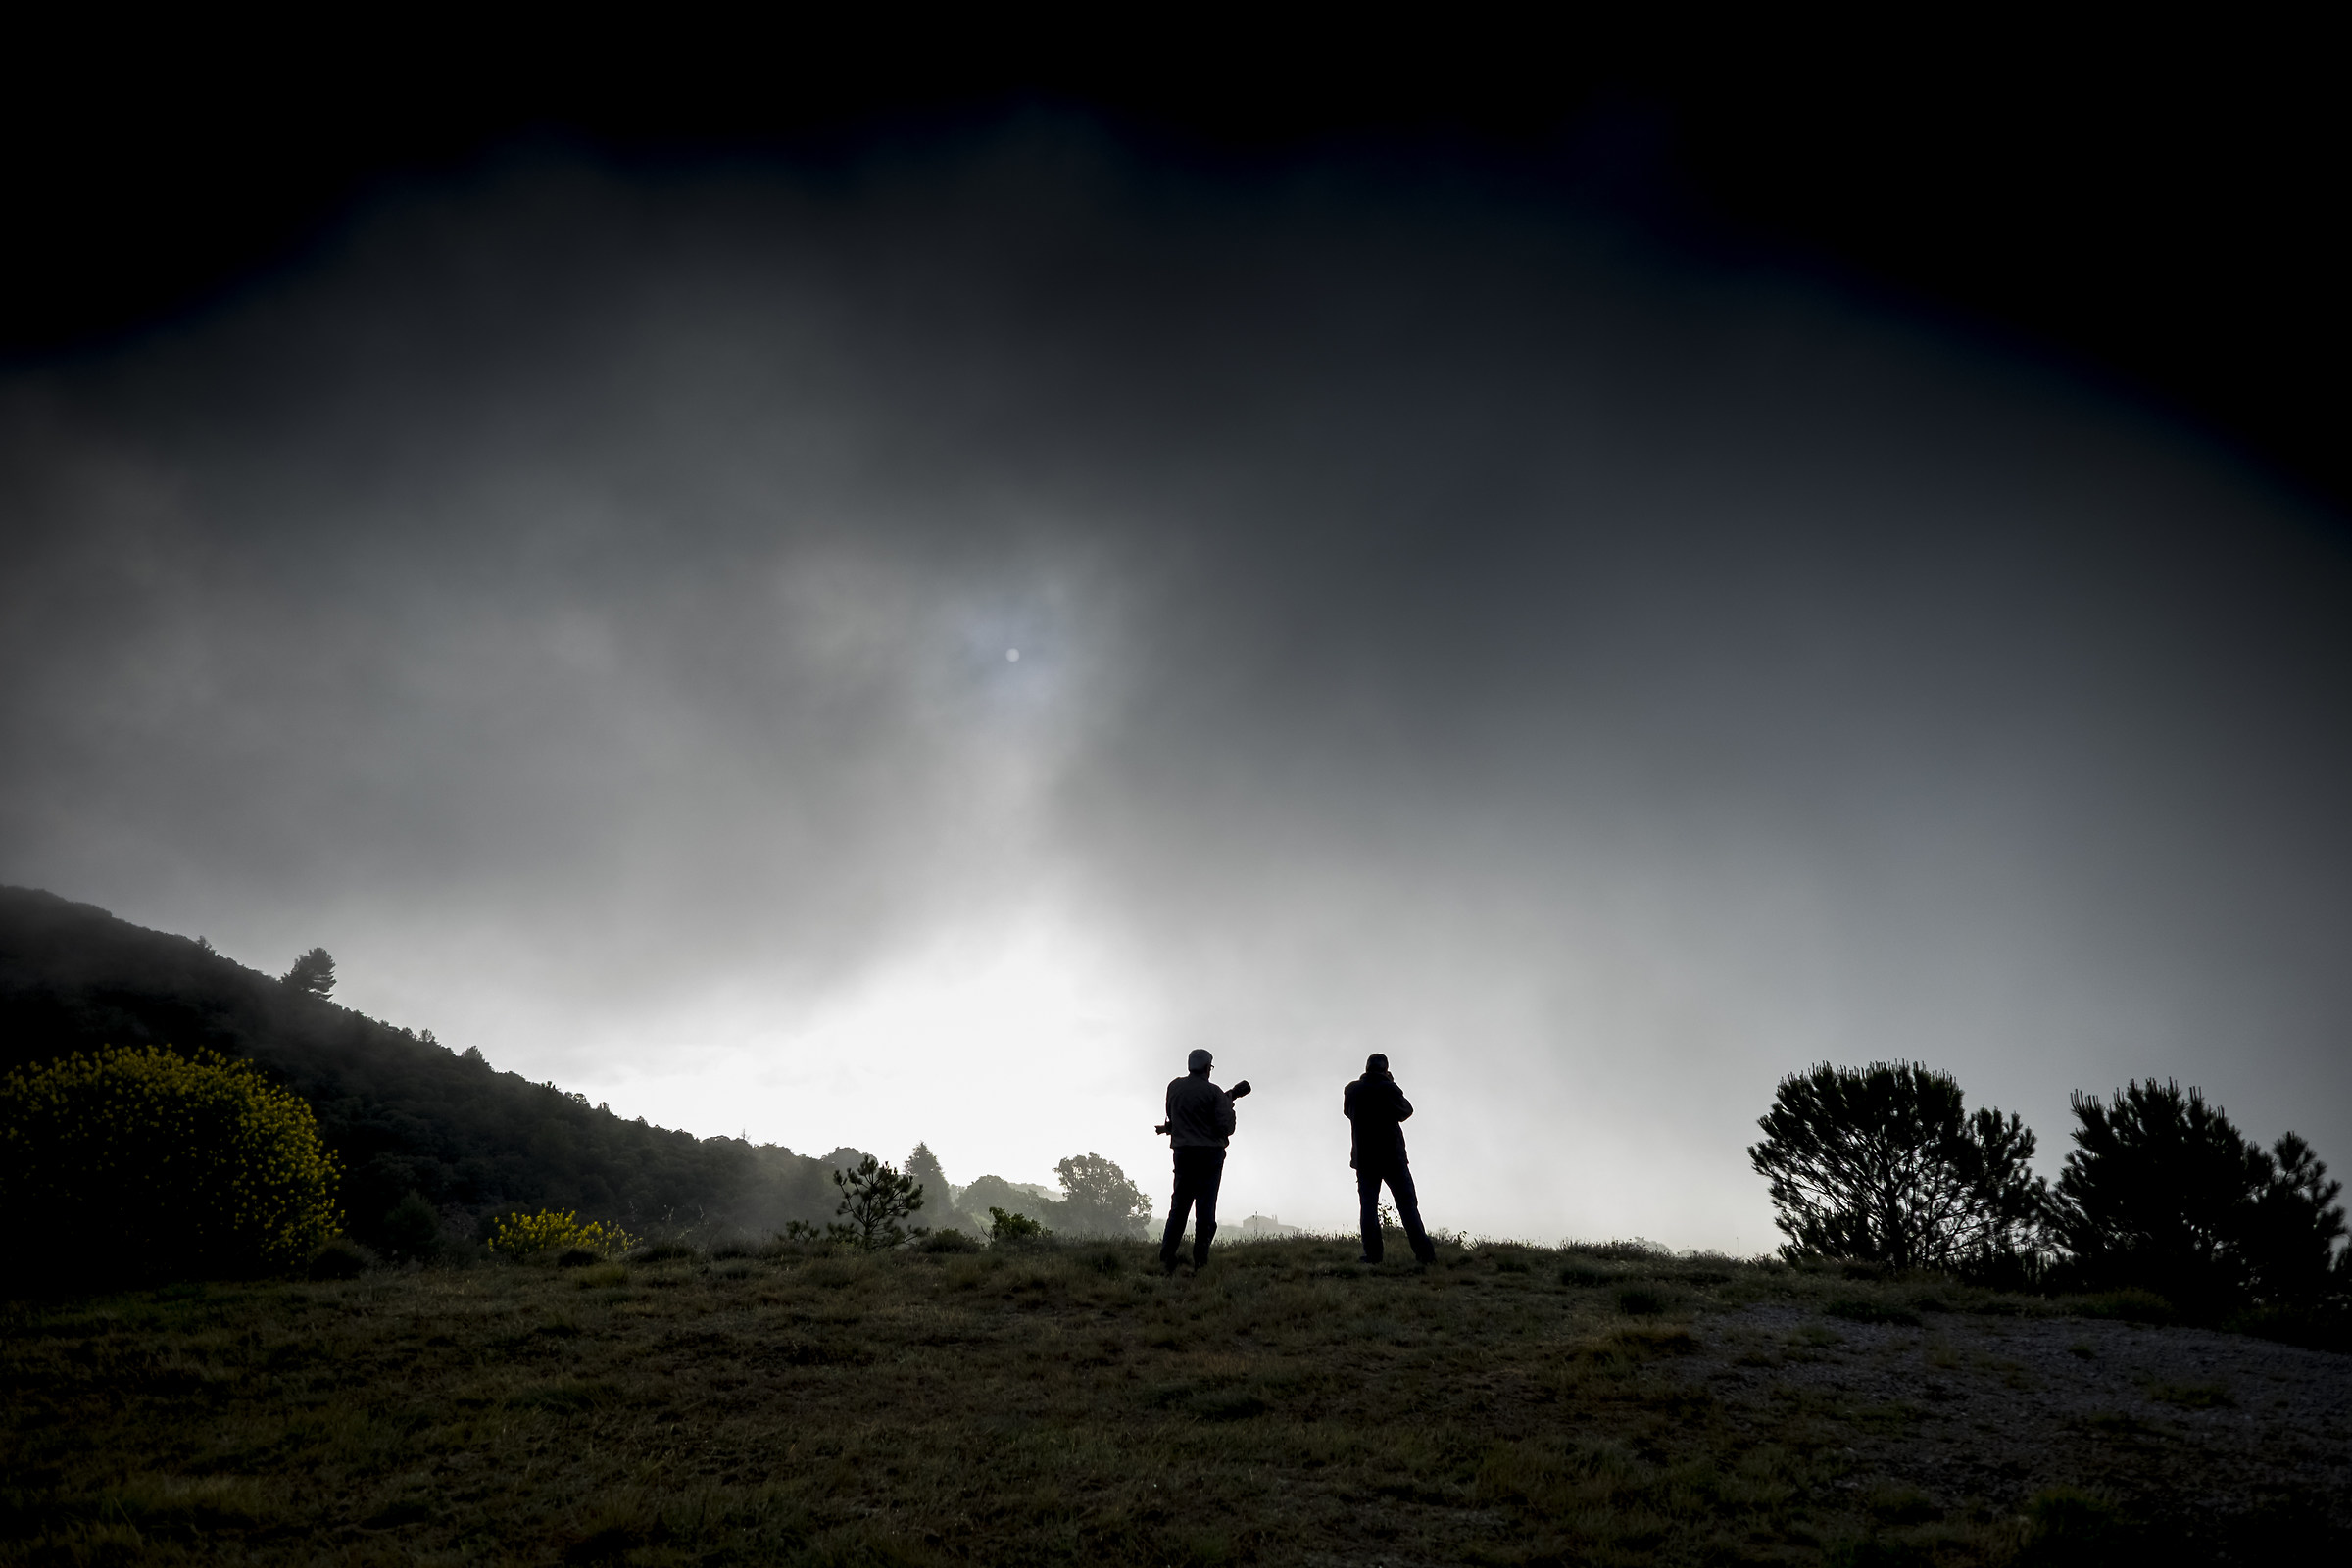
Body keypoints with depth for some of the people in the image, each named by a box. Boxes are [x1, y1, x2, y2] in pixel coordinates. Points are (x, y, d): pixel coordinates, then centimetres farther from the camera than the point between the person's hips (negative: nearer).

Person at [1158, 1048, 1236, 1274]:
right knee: (1205, 1208, 1)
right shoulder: (1213, 1092, -9)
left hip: (1182, 1152, 4)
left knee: (1179, 1206, 10)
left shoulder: (1174, 1086, 4)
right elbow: (1226, 1127, -12)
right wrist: (1228, 1104, 4)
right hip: (1210, 1153, -4)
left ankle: (1166, 1261, 3)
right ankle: (1200, 1262, 0)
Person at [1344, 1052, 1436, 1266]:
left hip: (1363, 1157, 2)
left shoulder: (1352, 1090, -1)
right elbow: (1406, 1111, 6)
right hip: (1392, 1156, -2)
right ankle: (1425, 1254, -1)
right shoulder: (1389, 1088, -9)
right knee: (1407, 1204, 3)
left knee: (1369, 1205, 5)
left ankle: (1372, 1254, -4)